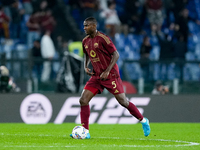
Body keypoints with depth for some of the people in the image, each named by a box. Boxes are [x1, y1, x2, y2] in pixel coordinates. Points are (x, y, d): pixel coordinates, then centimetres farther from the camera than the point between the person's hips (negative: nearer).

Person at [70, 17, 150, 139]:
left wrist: (107, 71, -18)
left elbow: (116, 55, -12)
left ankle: (144, 121, 17)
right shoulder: (86, 41, 8)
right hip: (96, 76, 7)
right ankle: (85, 132, -3)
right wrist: (86, 67, 5)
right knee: (83, 100, -7)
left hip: (110, 75, -7)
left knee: (123, 101, -4)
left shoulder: (102, 38, -14)